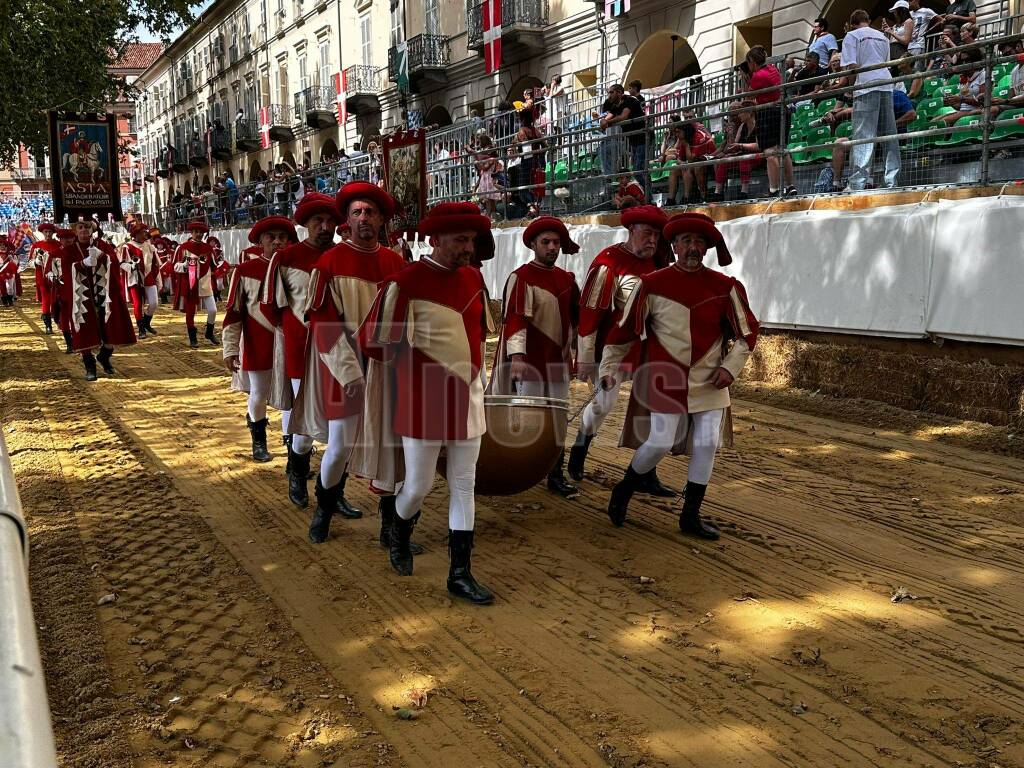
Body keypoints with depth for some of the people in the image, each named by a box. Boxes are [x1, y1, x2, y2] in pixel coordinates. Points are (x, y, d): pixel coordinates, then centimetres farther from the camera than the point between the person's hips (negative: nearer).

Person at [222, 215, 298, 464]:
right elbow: (233, 312, -6)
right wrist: (230, 349, -10)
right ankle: (258, 441, 30)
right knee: (259, 395, 11)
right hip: (259, 347, -2)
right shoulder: (245, 271, -8)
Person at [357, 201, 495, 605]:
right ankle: (398, 537, 39)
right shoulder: (405, 282, -15)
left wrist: (468, 367, 12)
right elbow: (373, 342, -10)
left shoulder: (473, 277, 5)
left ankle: (460, 572, 17)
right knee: (419, 485, 7)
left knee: (464, 486, 8)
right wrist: (419, 364, 1)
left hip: (468, 398, 6)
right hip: (424, 401, -6)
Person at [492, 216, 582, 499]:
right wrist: (516, 355, -32)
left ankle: (556, 475, 17)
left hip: (557, 361, 6)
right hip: (529, 361, -6)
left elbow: (576, 318, 19)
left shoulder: (567, 279, 11)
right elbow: (514, 318, -20)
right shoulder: (520, 278, -9)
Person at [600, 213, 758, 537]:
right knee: (660, 442, -5)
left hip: (709, 382, 3)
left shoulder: (725, 287, 0)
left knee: (707, 445, 2)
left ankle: (690, 516, 16)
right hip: (665, 380, -3)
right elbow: (624, 328, 0)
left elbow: (747, 331, 8)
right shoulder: (652, 284, -6)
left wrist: (730, 366, -4)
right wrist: (608, 368, -2)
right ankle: (623, 491, 22)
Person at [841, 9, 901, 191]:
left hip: (866, 86, -5)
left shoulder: (852, 36, 4)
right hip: (886, 84, 5)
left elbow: (852, 66, -6)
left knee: (863, 136, -10)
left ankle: (857, 183, -17)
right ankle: (891, 180, 6)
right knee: (889, 135, 7)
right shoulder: (882, 36, 23)